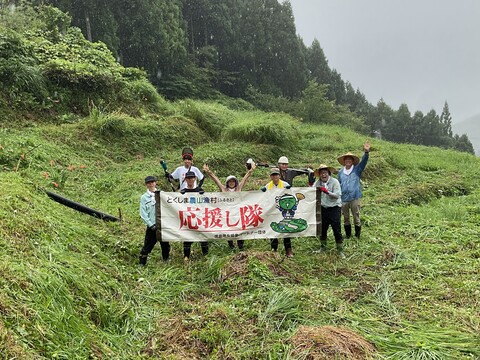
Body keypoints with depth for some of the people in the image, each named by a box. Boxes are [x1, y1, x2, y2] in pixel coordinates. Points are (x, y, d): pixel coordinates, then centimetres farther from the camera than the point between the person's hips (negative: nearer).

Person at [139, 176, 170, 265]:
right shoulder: (144, 197, 3)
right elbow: (143, 214, -2)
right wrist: (151, 225, -11)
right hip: (152, 226, -2)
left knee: (165, 245, 11)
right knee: (147, 246, -1)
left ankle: (166, 261, 27)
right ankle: (142, 264, 10)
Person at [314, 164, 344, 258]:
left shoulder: (334, 182, -10)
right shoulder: (318, 183, 3)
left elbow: (337, 195, -19)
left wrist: (327, 192, -30)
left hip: (334, 208, -4)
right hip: (323, 208, 4)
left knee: (337, 230, -4)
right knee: (322, 229, 13)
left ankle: (340, 250, 7)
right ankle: (323, 247, 32)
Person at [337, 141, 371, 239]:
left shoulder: (357, 170, 3)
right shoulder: (341, 172, 10)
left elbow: (364, 161, -12)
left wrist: (366, 152, -29)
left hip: (354, 198, -2)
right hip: (343, 199, 3)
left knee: (356, 218, 3)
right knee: (346, 218, 11)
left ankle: (357, 236, 14)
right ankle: (348, 236, 23)